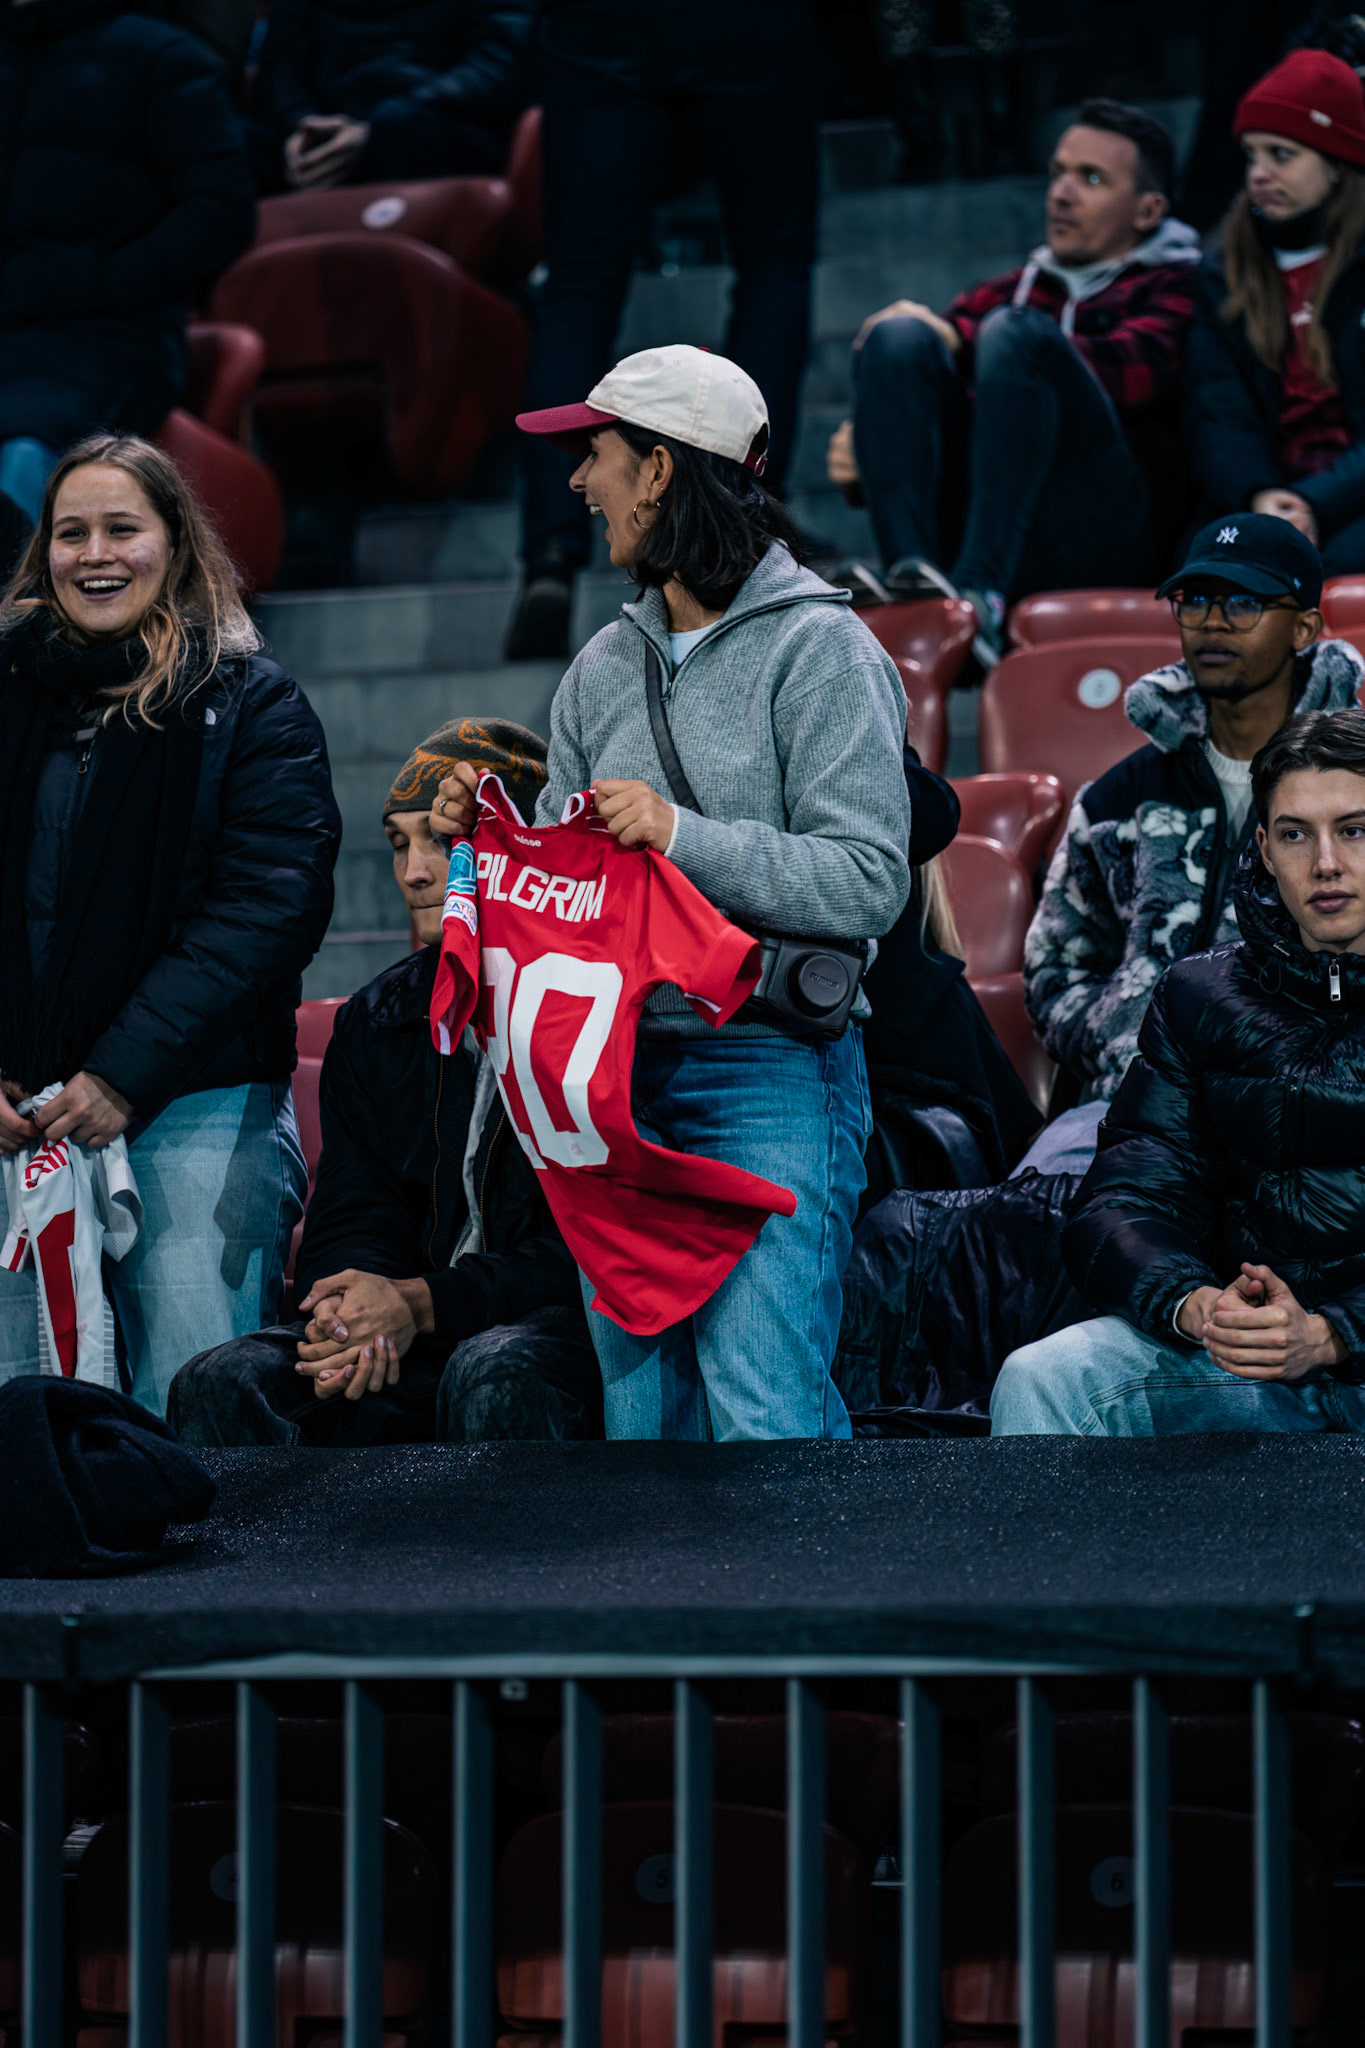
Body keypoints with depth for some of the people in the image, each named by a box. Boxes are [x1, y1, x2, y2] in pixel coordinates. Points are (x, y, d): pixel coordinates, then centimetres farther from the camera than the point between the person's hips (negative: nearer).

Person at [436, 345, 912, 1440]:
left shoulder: (820, 648, -4)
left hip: (770, 1074, -7)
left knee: (764, 1421, -14)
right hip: (618, 1078, 7)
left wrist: (683, 836, -19)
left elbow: (867, 884, -13)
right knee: (643, 1423, 8)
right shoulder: (607, 665, 16)